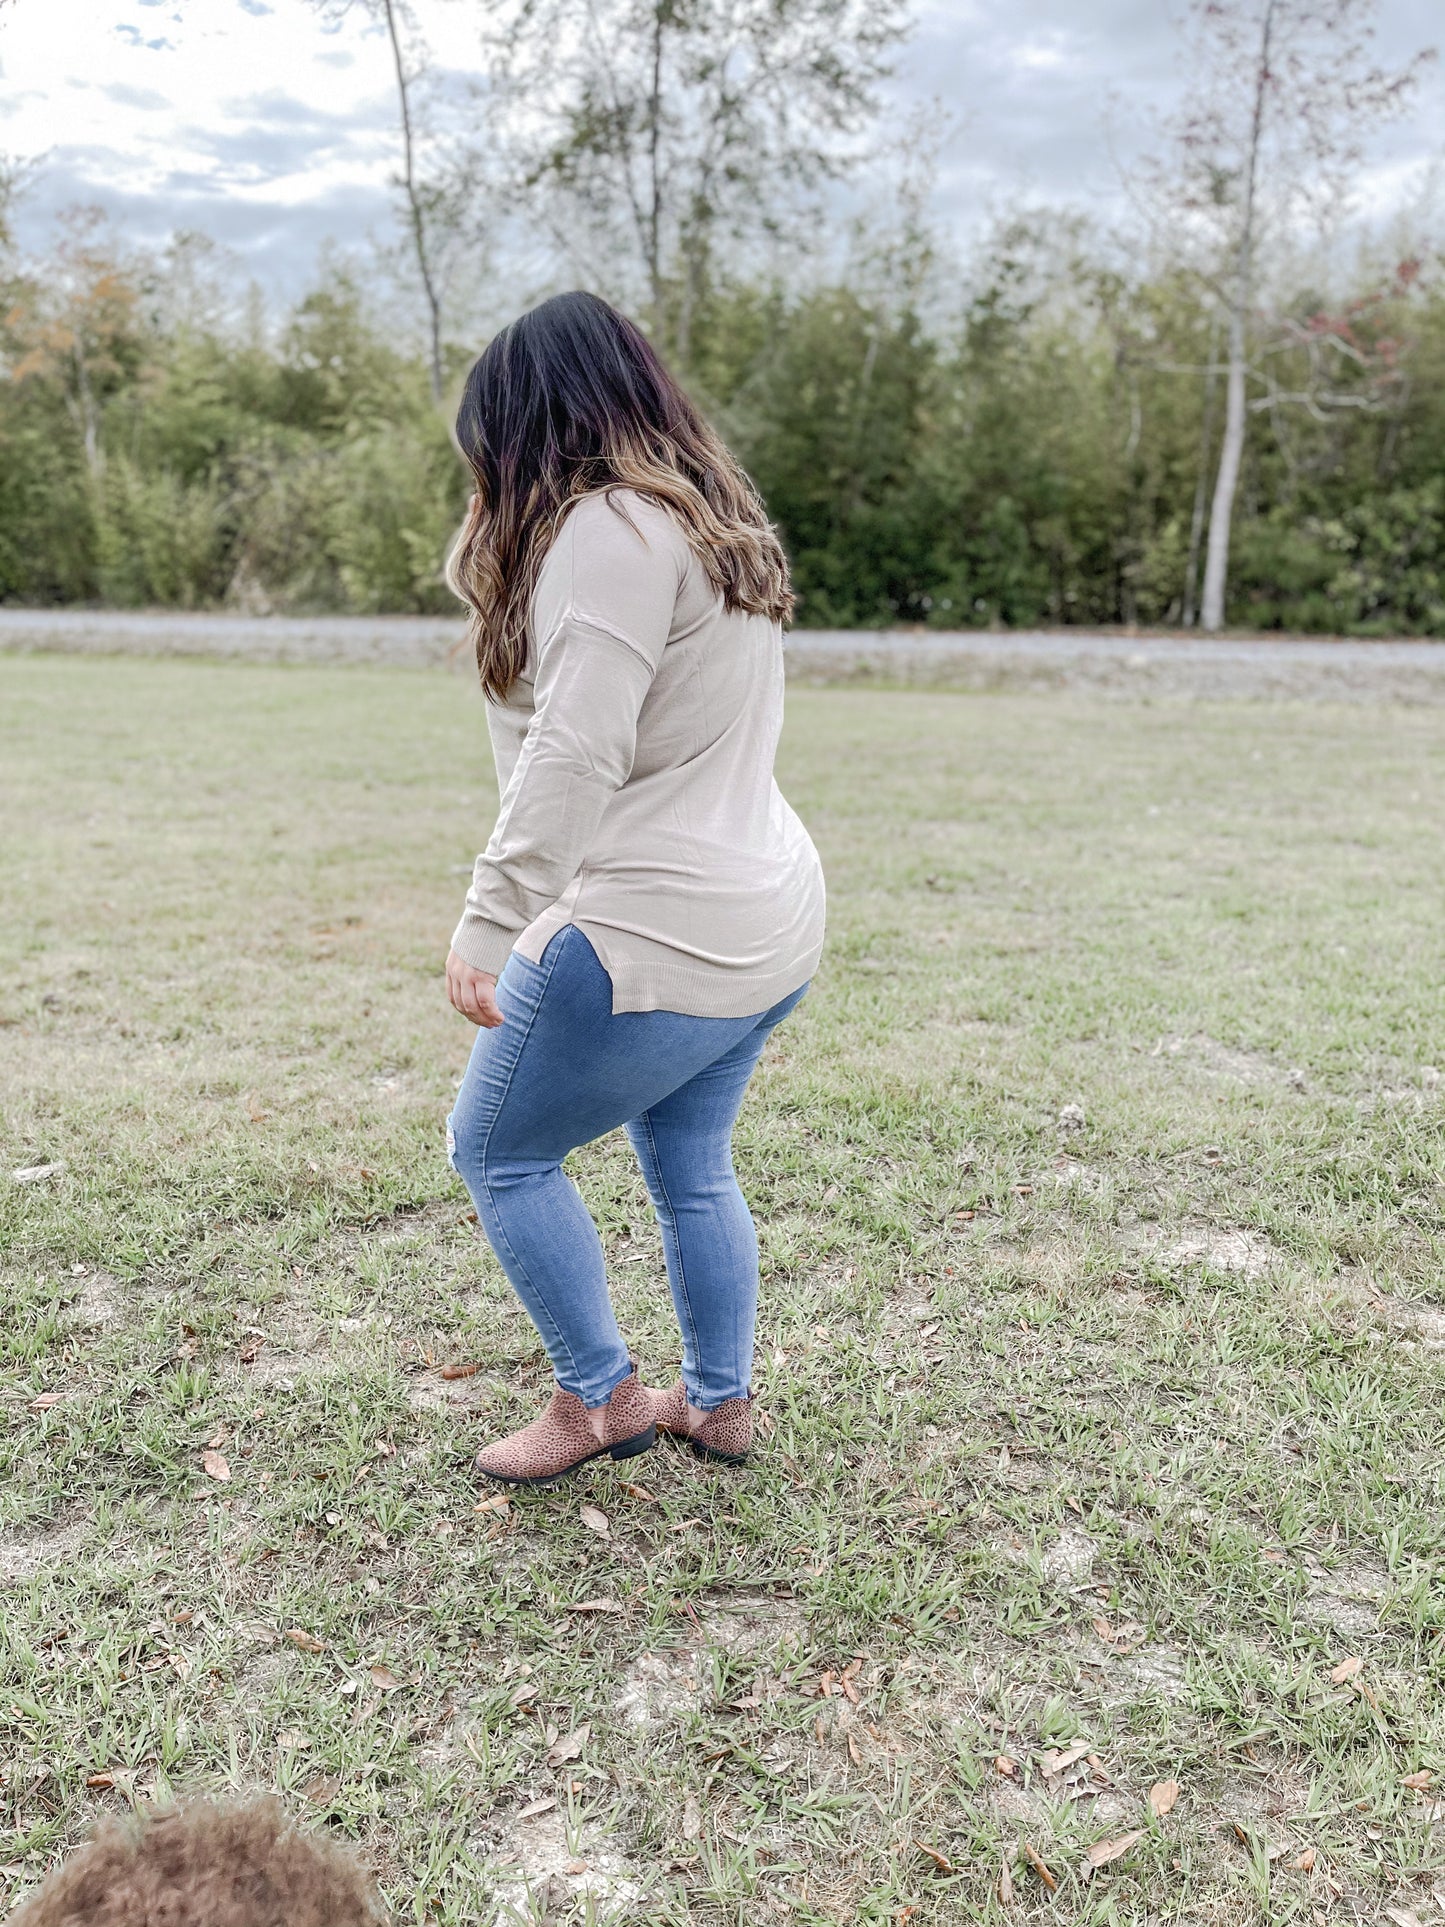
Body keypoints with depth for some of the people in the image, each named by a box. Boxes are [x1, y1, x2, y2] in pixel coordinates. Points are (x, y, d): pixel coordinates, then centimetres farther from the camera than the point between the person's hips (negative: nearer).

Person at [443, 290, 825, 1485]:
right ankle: (720, 1402, 34)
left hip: (658, 941, -10)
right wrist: (496, 589, 15)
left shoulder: (613, 529, -15)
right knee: (691, 1165, 22)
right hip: (770, 926, 10)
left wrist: (488, 928, -26)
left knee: (498, 1152, 9)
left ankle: (599, 1399, 21)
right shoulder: (722, 521, 16)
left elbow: (574, 757, -25)